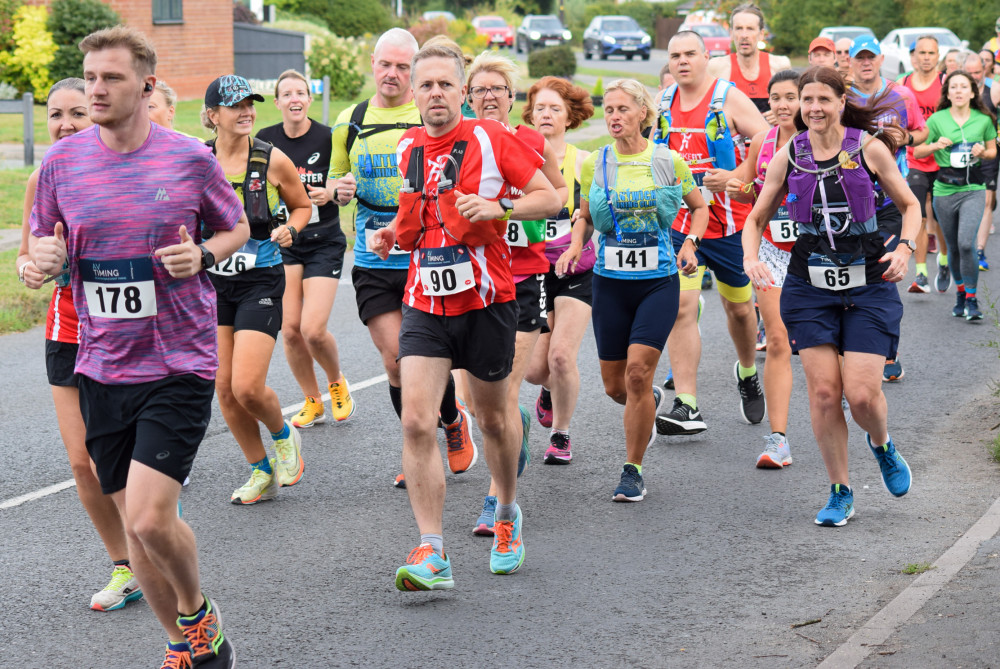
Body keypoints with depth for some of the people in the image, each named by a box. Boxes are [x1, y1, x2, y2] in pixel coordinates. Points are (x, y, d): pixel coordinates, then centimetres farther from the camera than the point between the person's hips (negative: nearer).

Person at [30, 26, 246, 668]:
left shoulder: (190, 158, -5)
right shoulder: (62, 161, 2)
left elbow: (237, 229, 9)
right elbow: (42, 241, 13)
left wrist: (202, 255, -12)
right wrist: (46, 257, -11)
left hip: (180, 365, -4)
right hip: (102, 367, 4)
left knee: (150, 519, -15)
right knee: (135, 524, 10)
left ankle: (197, 610, 16)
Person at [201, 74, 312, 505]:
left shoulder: (272, 160, -5)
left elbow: (302, 206, 10)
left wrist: (289, 230, -10)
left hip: (260, 281, -3)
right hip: (212, 281, 3)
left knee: (248, 387, -13)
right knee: (224, 388, 4)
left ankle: (284, 436, 19)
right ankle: (262, 472, 21)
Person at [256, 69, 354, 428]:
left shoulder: (328, 138, -8)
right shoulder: (266, 139, 0)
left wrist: (330, 193, -22)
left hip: (323, 242, -3)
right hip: (282, 242, 3)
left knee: (313, 329, -12)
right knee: (289, 329, -3)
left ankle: (337, 383, 19)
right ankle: (312, 402, 18)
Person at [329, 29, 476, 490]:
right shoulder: (350, 122, 7)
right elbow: (335, 180, 18)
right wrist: (339, 191, -4)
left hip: (425, 259, -2)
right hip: (372, 263, 3)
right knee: (395, 361, 0)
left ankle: (453, 422, 28)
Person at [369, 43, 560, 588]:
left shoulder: (490, 139, -6)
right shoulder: (407, 148, 8)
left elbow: (550, 198, -4)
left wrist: (498, 207, -19)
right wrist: (392, 233, 6)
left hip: (486, 301, -3)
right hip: (425, 305, 3)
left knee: (493, 415, 14)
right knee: (416, 421, -13)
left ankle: (506, 513, 41)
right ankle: (432, 554, -12)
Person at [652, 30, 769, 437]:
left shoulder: (729, 99, -8)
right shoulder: (661, 105, 5)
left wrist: (735, 177, -25)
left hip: (729, 223, -2)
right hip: (678, 223, 2)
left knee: (739, 307, 15)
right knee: (680, 307, -12)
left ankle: (747, 374, 44)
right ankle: (686, 407, -13)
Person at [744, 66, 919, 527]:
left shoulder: (870, 149, -3)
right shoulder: (788, 157, 3)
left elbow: (909, 204, 9)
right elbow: (757, 218, 13)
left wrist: (905, 248, -8)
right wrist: (751, 257, -6)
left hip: (869, 285, -2)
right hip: (810, 286, 2)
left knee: (862, 394, -10)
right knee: (823, 391, -4)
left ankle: (882, 446, 27)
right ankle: (840, 493, 13)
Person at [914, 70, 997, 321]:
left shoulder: (984, 120, 1)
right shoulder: (937, 119, -1)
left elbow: (993, 151, 15)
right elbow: (918, 151, 5)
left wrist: (983, 152, -7)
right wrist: (936, 145, -13)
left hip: (974, 189, -1)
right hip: (945, 189, 1)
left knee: (966, 243, -17)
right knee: (953, 247, 11)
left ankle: (972, 299, -5)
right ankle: (960, 292, 33)